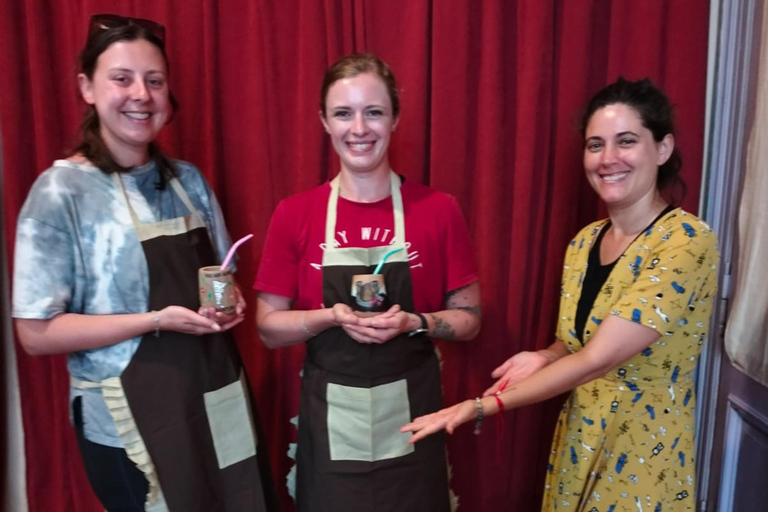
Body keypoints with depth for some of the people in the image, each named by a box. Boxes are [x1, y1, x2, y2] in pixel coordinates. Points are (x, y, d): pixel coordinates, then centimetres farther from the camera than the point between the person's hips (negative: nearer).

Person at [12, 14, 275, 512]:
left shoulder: (189, 181, 4)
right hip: (131, 422, -5)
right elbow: (37, 332, -13)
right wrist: (157, 321, -22)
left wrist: (230, 303, -7)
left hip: (218, 398, 5)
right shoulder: (60, 192, -12)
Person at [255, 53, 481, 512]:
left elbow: (469, 319, 1)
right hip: (330, 416, 1)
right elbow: (269, 327, 1)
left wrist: (414, 322, -17)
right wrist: (332, 317, -17)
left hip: (410, 410, 0)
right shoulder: (294, 214, -4)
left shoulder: (439, 210, -6)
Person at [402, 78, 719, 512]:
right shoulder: (583, 242, 0)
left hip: (643, 456, -5)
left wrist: (483, 406, -24)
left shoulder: (688, 241, -21)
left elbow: (597, 359, -25)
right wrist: (544, 358, -9)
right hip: (577, 446, 6)